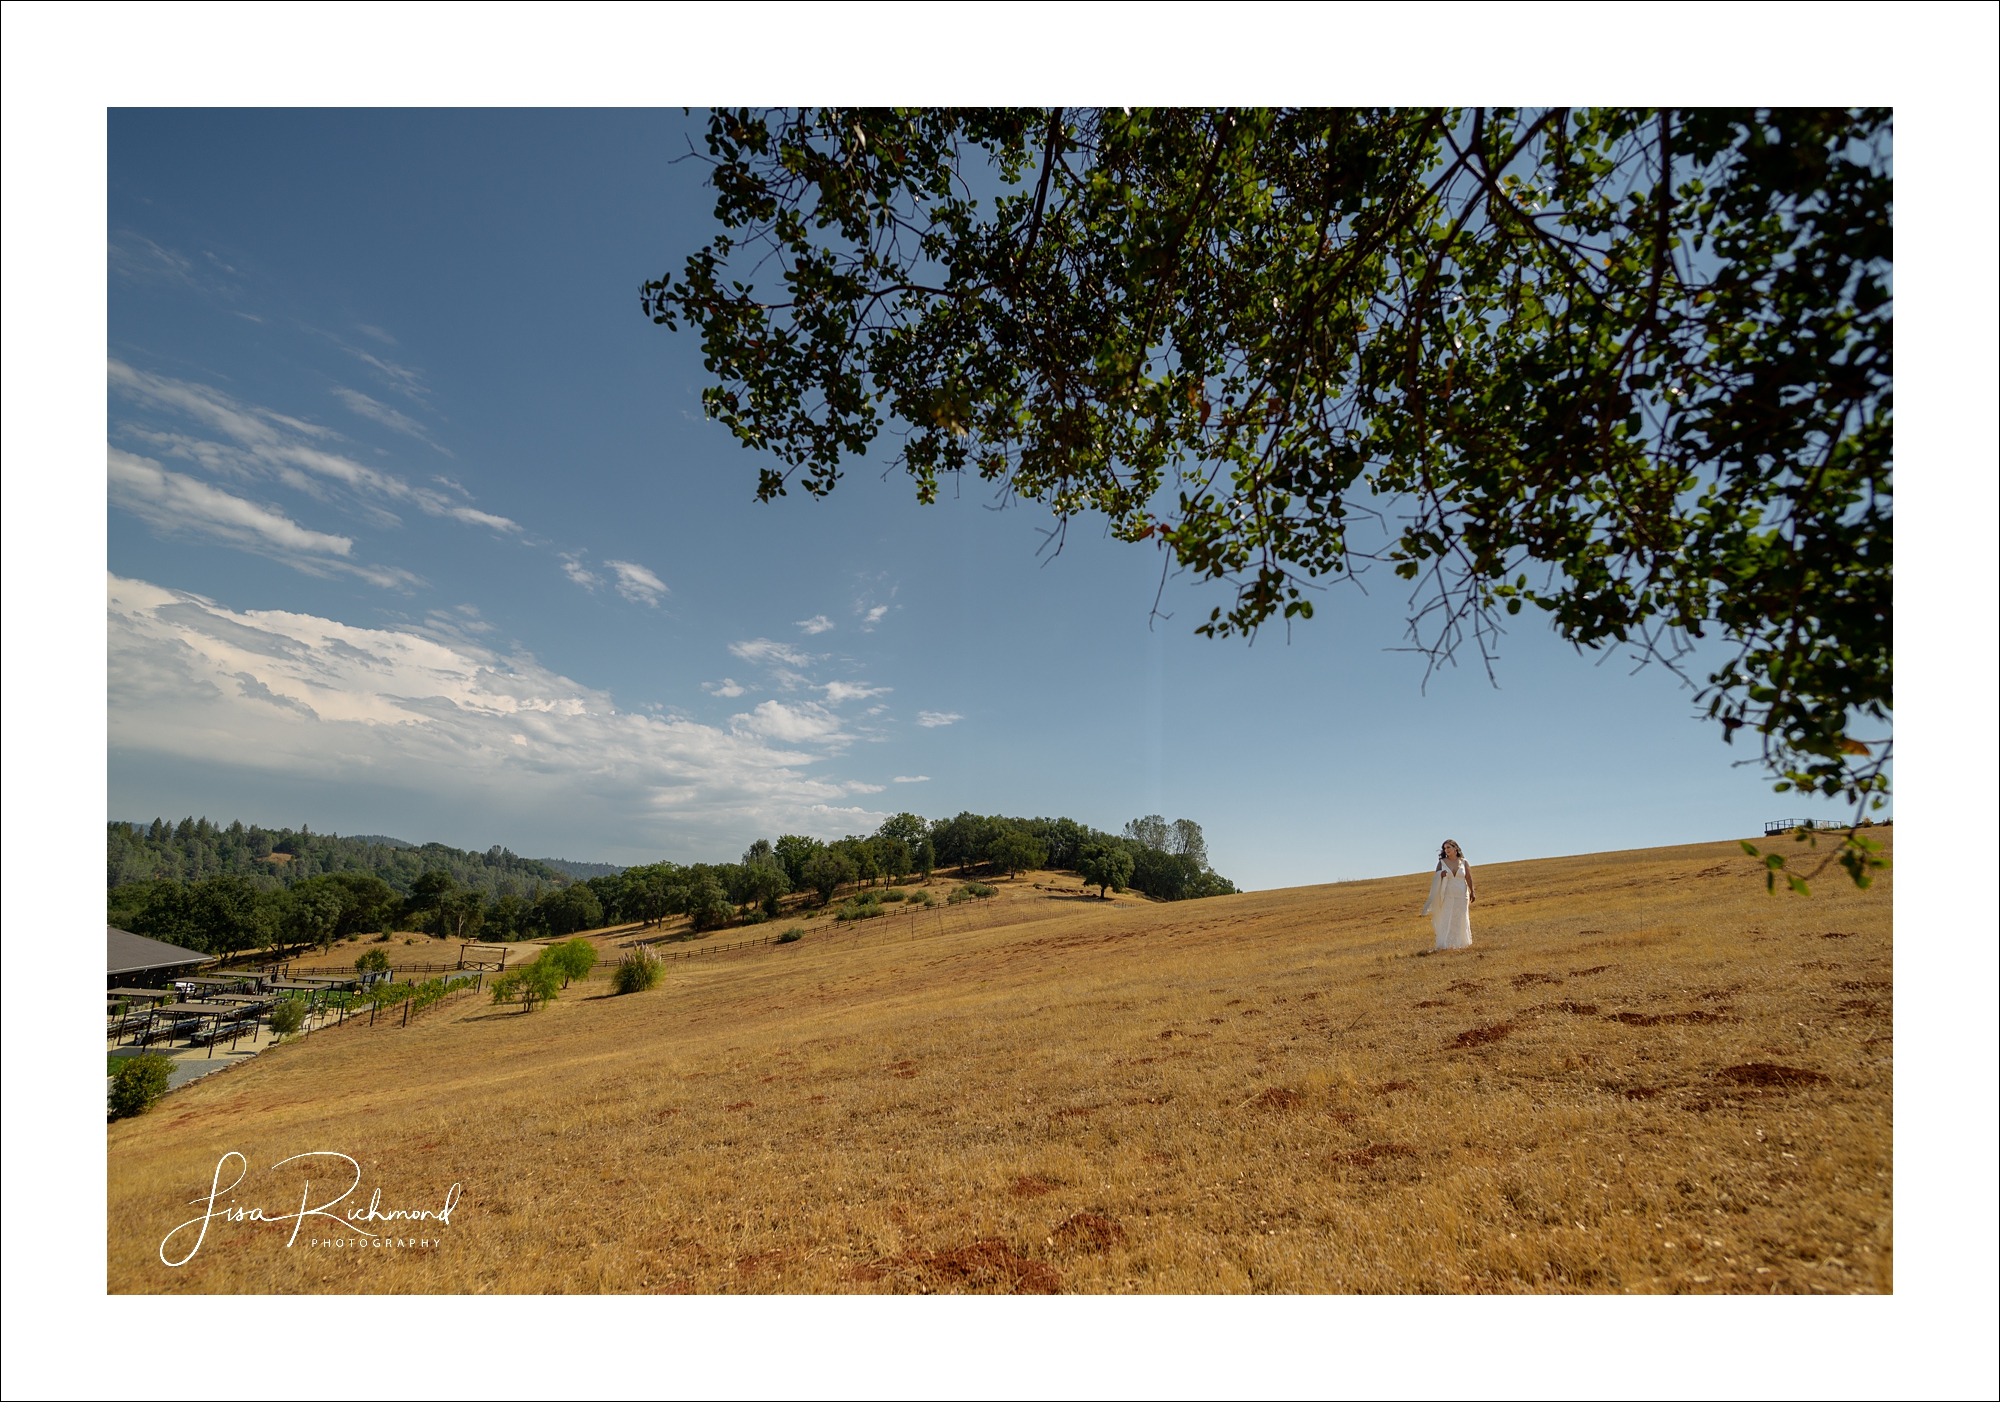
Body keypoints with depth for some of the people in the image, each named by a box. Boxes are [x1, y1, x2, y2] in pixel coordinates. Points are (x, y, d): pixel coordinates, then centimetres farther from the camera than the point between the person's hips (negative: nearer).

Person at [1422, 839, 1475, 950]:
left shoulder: (1464, 862, 2)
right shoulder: (1442, 862, 1)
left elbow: (1468, 878, 8)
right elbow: (1435, 877, 3)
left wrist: (1472, 892, 5)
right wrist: (1441, 874, -18)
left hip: (1462, 895, 1)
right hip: (1448, 896, -1)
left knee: (1461, 920, 9)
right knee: (1446, 919, -6)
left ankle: (1461, 944, 24)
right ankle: (1445, 945, -4)